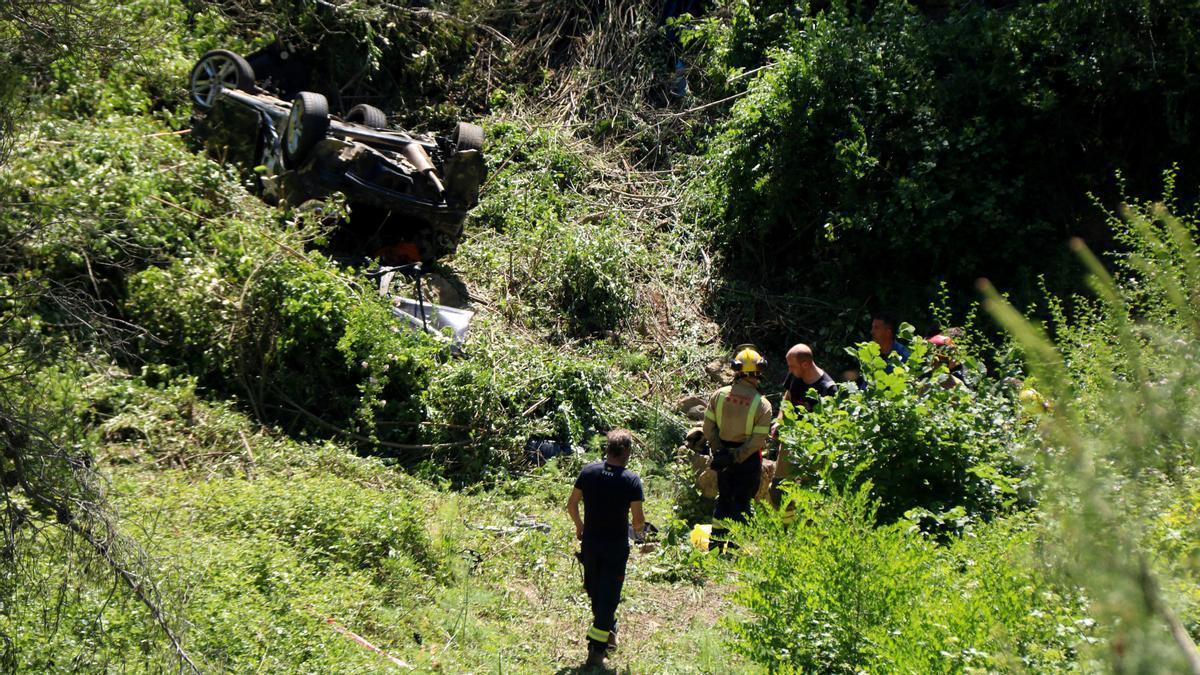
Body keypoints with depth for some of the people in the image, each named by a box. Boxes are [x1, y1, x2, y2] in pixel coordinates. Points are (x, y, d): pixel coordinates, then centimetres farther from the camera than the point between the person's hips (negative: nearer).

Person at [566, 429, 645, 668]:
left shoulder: (588, 471, -6)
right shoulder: (631, 480, -15)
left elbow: (571, 504, 1)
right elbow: (638, 520, -14)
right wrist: (638, 528, 9)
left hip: (590, 541, 4)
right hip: (616, 545, -4)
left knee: (594, 589, 23)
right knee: (609, 594, 3)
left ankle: (608, 630, 43)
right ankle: (597, 648, 0)